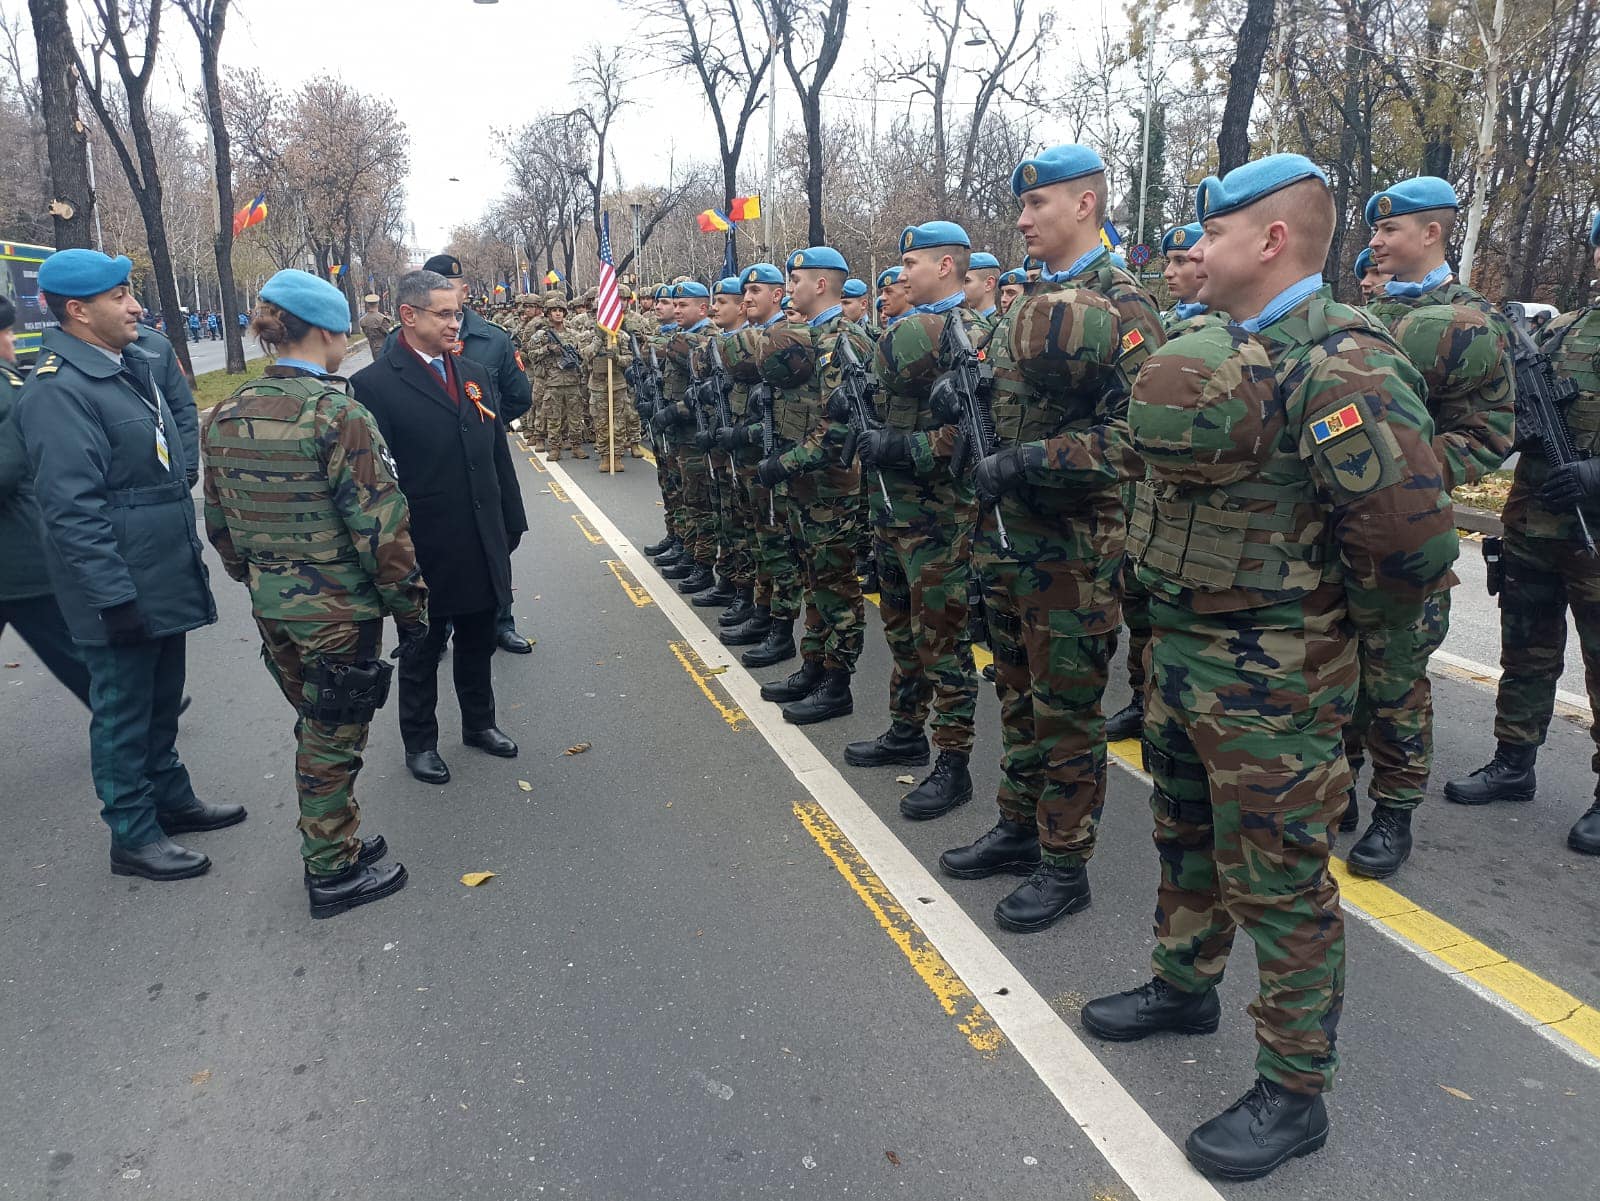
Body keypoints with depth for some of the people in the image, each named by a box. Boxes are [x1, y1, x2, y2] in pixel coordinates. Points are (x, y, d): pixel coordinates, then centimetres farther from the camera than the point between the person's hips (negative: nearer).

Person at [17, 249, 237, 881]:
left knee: (162, 700, 21)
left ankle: (171, 798, 37)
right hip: (122, 587, -9)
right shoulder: (58, 390, -18)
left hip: (165, 576, 9)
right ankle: (132, 836, 19)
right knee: (123, 711, 6)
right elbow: (72, 509, -22)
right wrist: (113, 596, -22)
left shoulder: (131, 365, 11)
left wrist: (189, 546, 21)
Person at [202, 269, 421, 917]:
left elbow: (220, 523, 11)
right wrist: (408, 603, -9)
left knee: (315, 728, 23)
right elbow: (380, 527, -20)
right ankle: (333, 872, 22)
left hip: (272, 605, 7)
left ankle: (328, 840, 39)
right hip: (337, 609, -7)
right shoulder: (337, 414, -19)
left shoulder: (225, 417, 3)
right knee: (334, 739, 8)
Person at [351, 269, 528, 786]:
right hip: (426, 552, -5)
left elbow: (499, 455, 12)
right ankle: (419, 741, 31)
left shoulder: (475, 373, 7)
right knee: (422, 651, 13)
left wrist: (512, 524, 12)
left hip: (484, 546, 5)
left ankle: (479, 722, 39)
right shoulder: (375, 384, -12)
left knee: (478, 641, 20)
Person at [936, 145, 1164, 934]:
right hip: (1008, 537, 8)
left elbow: (1135, 438, -21)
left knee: (1066, 711, 3)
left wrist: (1027, 462, -24)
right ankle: (1018, 830, 34)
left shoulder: (1121, 310, -12)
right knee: (1019, 695, 18)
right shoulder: (1025, 308, 14)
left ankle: (1064, 867, 18)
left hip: (1074, 549, -8)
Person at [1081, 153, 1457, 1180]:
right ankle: (1185, 986, 46)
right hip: (1182, 645, 9)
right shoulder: (1220, 348, 10)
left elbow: (1415, 538, -24)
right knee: (1186, 836, 23)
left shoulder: (1341, 364, -20)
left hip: (1271, 679, -9)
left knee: (1279, 880, 5)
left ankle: (1295, 1093, 24)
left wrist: (1349, 619, -10)